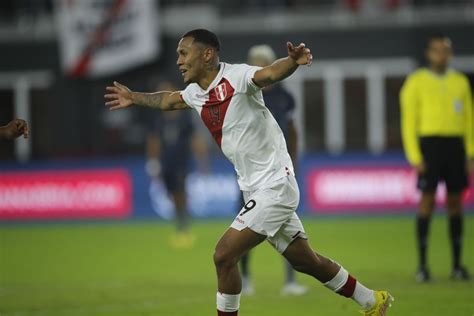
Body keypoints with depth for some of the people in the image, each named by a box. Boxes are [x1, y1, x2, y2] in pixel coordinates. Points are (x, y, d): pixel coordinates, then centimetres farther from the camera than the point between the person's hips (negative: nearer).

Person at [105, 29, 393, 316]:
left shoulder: (236, 76, -19)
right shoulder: (196, 93, 6)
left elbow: (270, 74, -40)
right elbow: (169, 100, 30)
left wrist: (294, 61, -60)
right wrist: (134, 98, 43)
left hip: (275, 186, -9)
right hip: (256, 191, 9)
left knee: (224, 256, -13)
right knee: (306, 262, 16)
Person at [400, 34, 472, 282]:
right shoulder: (417, 82, 2)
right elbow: (408, 121, -1)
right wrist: (414, 157, -9)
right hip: (429, 143, -3)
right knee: (427, 202, -7)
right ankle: (422, 265, -3)